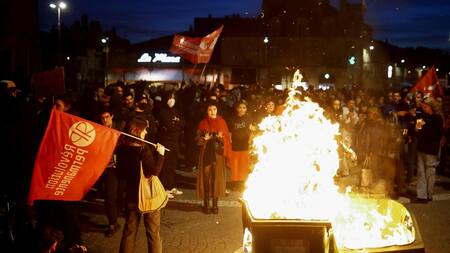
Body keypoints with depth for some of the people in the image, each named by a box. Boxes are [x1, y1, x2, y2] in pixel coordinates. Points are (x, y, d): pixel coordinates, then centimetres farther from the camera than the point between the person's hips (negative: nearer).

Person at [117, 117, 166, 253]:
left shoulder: (122, 149, 0)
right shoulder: (143, 149, -20)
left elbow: (121, 173, 9)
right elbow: (154, 171, -21)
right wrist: (160, 154, -12)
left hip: (131, 195, 6)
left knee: (129, 231, 16)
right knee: (153, 232, 7)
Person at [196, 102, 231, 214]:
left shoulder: (221, 122, 5)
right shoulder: (203, 123, 5)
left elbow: (227, 138, 5)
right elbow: (198, 139, 3)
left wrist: (221, 138, -15)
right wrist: (204, 139, -16)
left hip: (218, 153, 0)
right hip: (206, 153, 0)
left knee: (217, 177, -2)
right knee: (206, 176, -3)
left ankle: (215, 204, 7)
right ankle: (206, 203, 6)